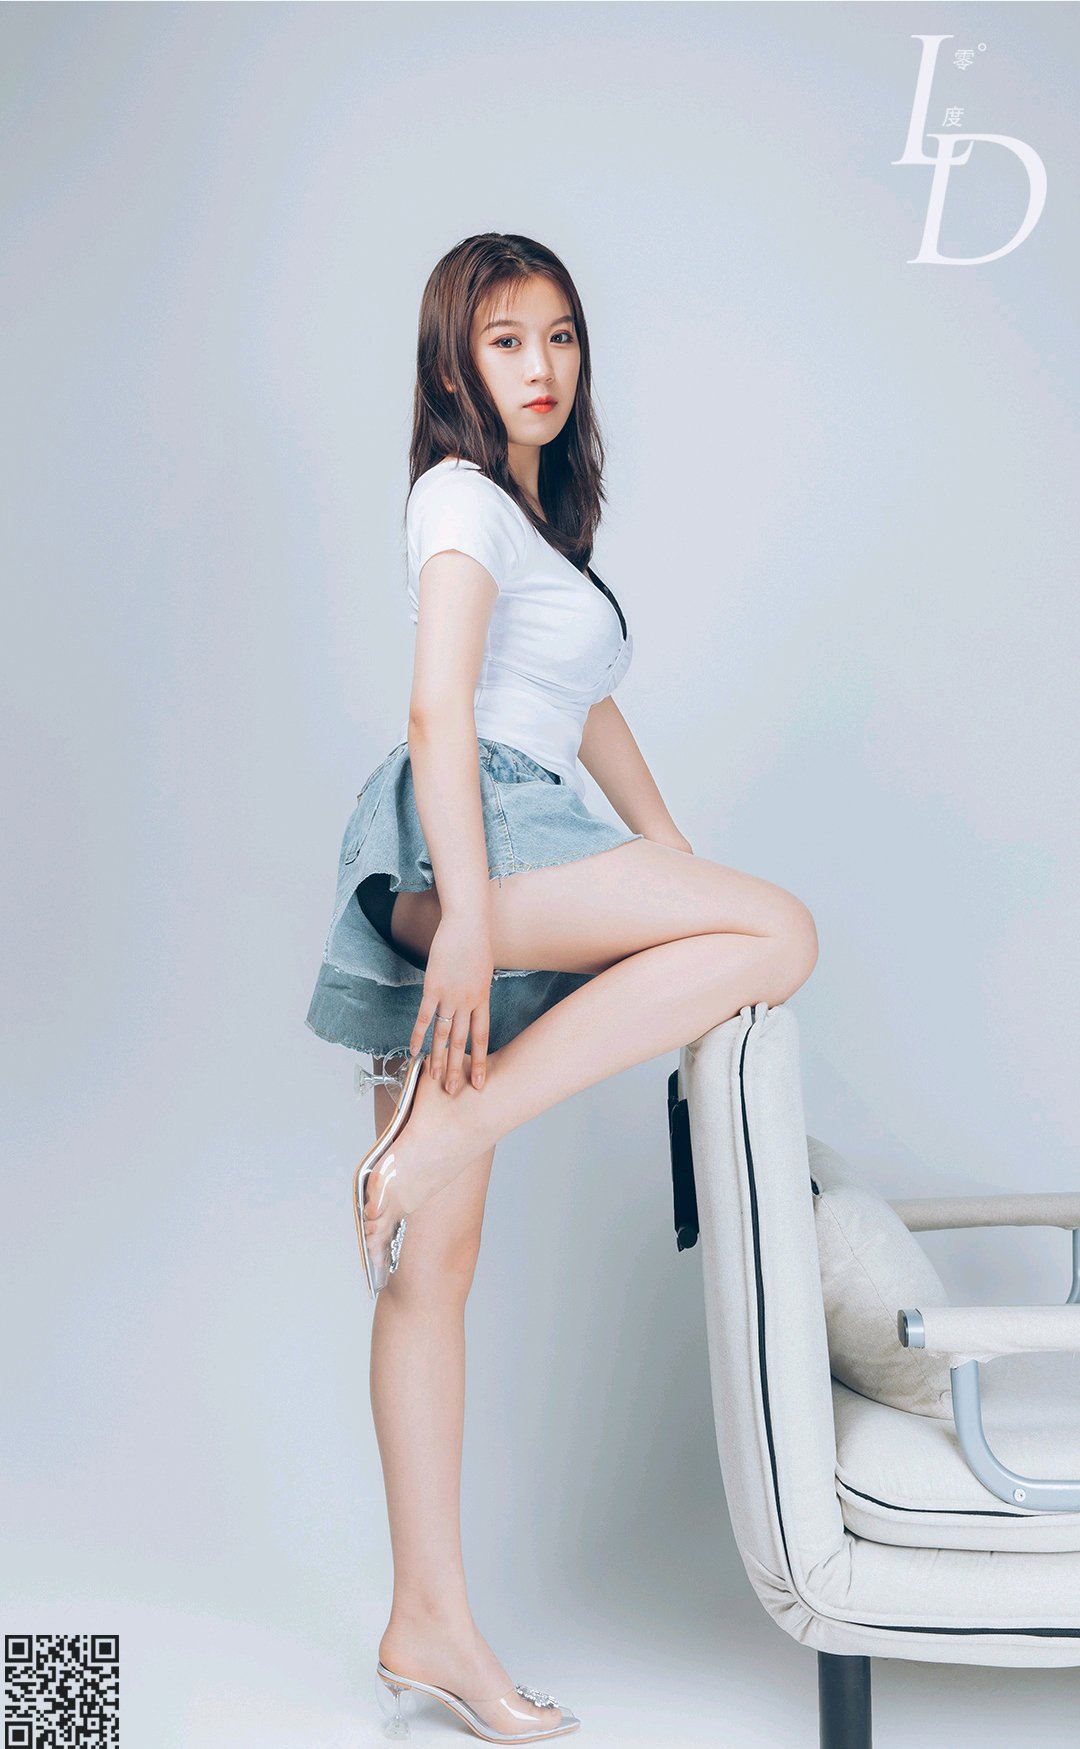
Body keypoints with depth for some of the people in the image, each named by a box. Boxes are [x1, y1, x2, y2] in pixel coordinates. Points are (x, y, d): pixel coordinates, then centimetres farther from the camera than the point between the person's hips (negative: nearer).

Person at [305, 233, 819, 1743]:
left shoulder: (542, 515, 31)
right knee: (782, 932, -21)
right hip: (456, 836, -8)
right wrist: (468, 908, -23)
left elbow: (591, 712, 34)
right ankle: (433, 1139, -26)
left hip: (505, 865, 9)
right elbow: (440, 709, -13)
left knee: (440, 1258, 3)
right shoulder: (461, 494, 1)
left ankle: (430, 1628, 6)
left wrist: (682, 868, 28)